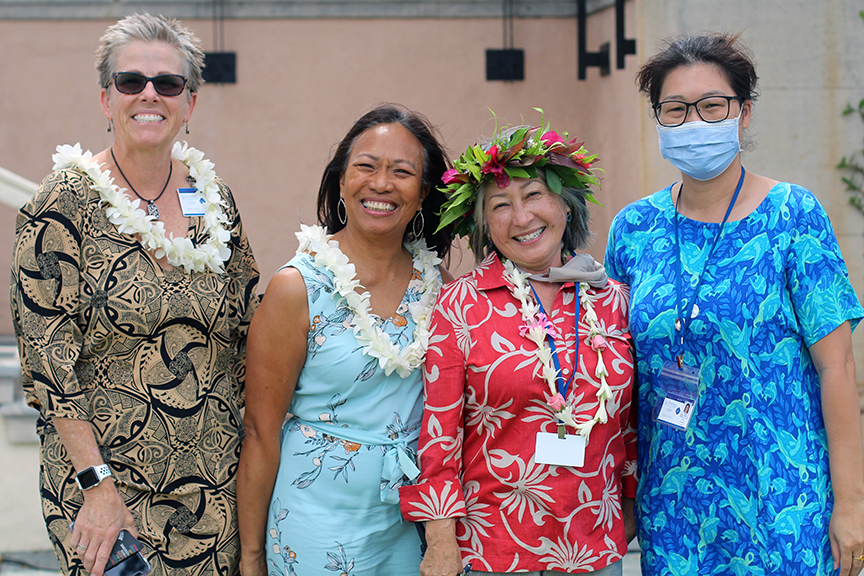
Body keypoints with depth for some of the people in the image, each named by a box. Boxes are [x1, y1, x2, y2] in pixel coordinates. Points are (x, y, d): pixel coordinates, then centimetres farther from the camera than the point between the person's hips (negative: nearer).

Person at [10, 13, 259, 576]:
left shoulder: (214, 198, 3)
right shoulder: (66, 202, -10)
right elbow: (48, 361, -12)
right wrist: (97, 484, -16)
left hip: (215, 481, 4)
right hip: (100, 479, -4)